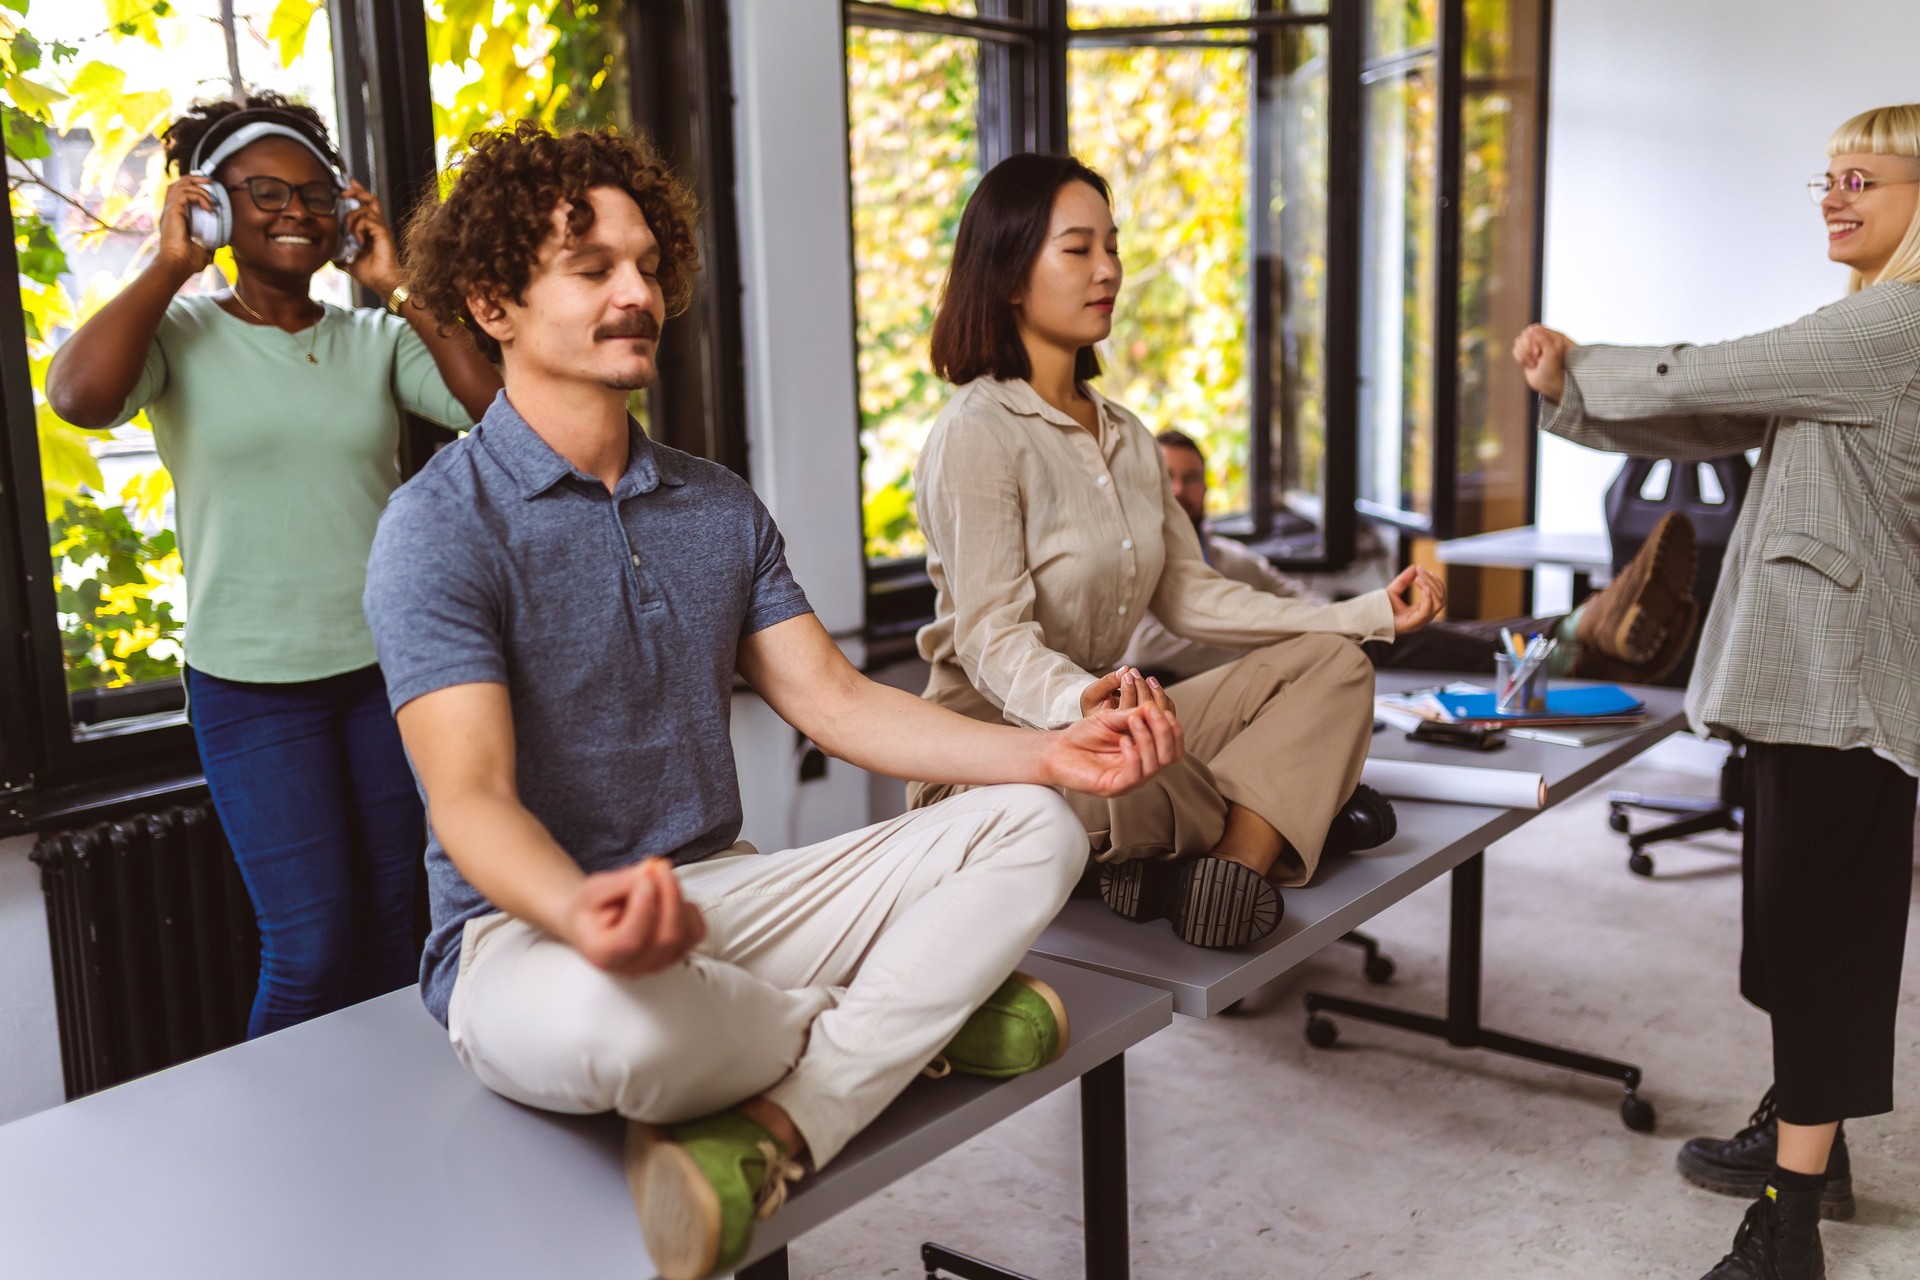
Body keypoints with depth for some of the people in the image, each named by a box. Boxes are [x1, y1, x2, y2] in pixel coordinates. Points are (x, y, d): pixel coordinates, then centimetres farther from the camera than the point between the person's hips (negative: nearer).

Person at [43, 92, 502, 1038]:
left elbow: (499, 410, -9)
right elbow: (78, 396, -22)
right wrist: (169, 263, -11)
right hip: (252, 686, -3)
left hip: (385, 667, 3)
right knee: (312, 949, -4)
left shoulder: (378, 339, 6)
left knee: (393, 938, 10)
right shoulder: (179, 332, -1)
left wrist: (401, 288, -5)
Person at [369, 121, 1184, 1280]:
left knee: (1031, 827, -8)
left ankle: (773, 1126, -26)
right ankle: (919, 1016, -9)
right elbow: (470, 794, -20)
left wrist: (1045, 752, -10)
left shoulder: (719, 508, 11)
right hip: (529, 925, -5)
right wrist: (581, 911, -43)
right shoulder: (441, 529, -10)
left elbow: (835, 700, 5)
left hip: (723, 888, 6)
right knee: (600, 1018, -42)